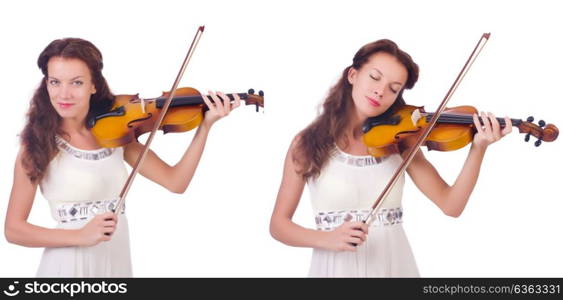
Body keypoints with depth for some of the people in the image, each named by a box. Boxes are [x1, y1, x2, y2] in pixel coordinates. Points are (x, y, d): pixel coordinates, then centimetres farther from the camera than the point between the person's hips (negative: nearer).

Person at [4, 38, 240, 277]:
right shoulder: (39, 144, -10)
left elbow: (175, 182, -2)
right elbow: (13, 229, -11)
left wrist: (206, 125, -11)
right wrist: (81, 236, -23)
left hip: (118, 262, 5)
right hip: (69, 265, -4)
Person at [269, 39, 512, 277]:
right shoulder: (308, 143, -3)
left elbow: (451, 205, -6)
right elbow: (278, 224, -2)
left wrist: (478, 149, -19)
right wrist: (327, 239, -19)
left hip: (394, 265, 2)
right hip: (337, 268, -2)